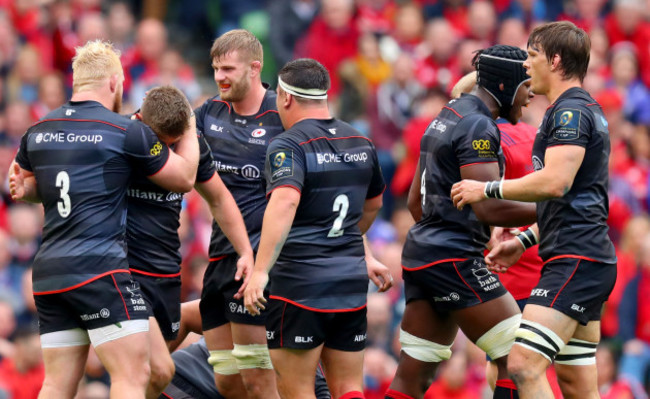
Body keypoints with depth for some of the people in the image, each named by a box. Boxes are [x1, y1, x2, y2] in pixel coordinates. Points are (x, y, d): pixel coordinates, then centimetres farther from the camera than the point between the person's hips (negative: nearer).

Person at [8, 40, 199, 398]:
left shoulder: (38, 132, 12)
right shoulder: (128, 132, -5)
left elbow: (21, 182, 31)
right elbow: (184, 179, 8)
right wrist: (189, 128, 22)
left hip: (48, 271, 7)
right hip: (99, 269, -7)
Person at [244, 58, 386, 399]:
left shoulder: (288, 146, -10)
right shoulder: (361, 143, 12)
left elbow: (284, 202, -28)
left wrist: (260, 271, -33)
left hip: (300, 285, -6)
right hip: (352, 282, 6)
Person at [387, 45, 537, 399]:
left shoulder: (445, 118, 17)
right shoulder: (478, 127, -13)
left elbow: (415, 202, 23)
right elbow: (490, 208, -20)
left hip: (421, 251, 10)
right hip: (454, 260, -10)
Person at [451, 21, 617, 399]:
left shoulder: (570, 110, -11)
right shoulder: (587, 110, 23)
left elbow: (555, 183, -24)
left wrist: (487, 190, -13)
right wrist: (524, 241, 27)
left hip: (575, 260, -11)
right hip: (589, 260, 11)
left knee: (524, 366, -19)